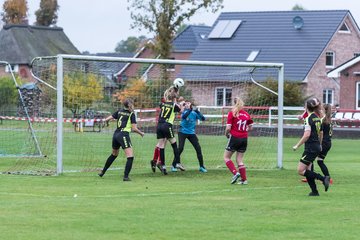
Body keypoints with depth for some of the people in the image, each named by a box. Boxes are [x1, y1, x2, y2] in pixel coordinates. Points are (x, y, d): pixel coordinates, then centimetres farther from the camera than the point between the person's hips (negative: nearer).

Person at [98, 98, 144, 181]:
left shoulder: (119, 111, 12)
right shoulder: (131, 114, -4)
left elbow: (107, 119, 11)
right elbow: (134, 128, -8)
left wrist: (106, 119, 34)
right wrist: (141, 133, 9)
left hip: (116, 134, 7)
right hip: (124, 135, -7)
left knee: (114, 154, 28)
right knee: (130, 157, -10)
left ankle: (102, 172, 38)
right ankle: (126, 176, -21)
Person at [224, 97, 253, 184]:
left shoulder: (232, 113, -9)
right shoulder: (246, 114, 5)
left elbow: (228, 128, -13)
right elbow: (250, 127, 10)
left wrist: (226, 134, 5)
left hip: (234, 138, -5)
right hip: (244, 138, 5)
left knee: (226, 157, 9)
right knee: (239, 160, 13)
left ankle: (235, 173, -9)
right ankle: (244, 179, 7)